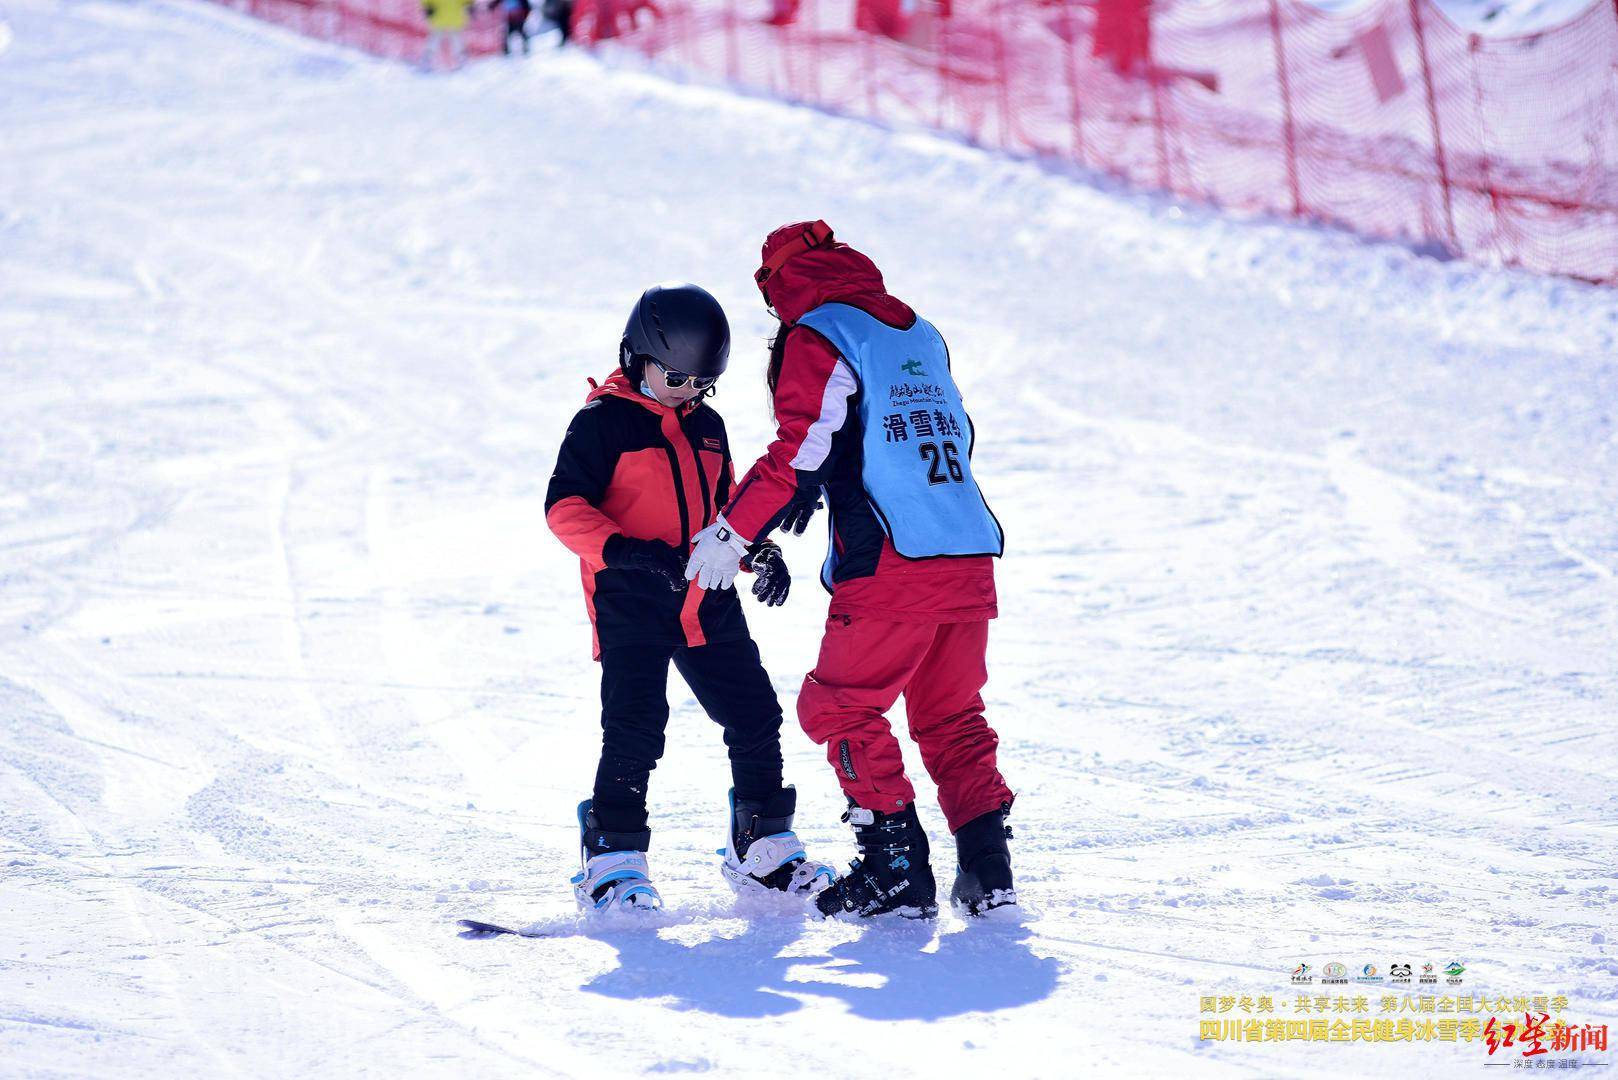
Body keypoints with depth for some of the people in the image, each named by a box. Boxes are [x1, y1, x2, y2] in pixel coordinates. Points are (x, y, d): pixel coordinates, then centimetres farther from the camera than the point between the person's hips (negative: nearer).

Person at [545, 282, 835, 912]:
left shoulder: (707, 427, 16)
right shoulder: (603, 422, -5)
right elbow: (564, 506, -11)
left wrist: (759, 553, 9)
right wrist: (624, 550, -26)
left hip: (708, 605, 6)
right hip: (630, 605, -6)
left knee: (755, 718, 5)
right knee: (635, 729, -16)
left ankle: (761, 851, 20)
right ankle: (612, 860, -6)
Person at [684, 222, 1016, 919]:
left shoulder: (816, 338, -3)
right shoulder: (920, 333, 19)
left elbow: (800, 453, -12)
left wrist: (732, 533, -5)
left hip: (891, 564, -7)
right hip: (970, 556, 7)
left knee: (839, 706, 5)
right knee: (950, 716, 17)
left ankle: (899, 867, 0)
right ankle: (986, 868, 9)